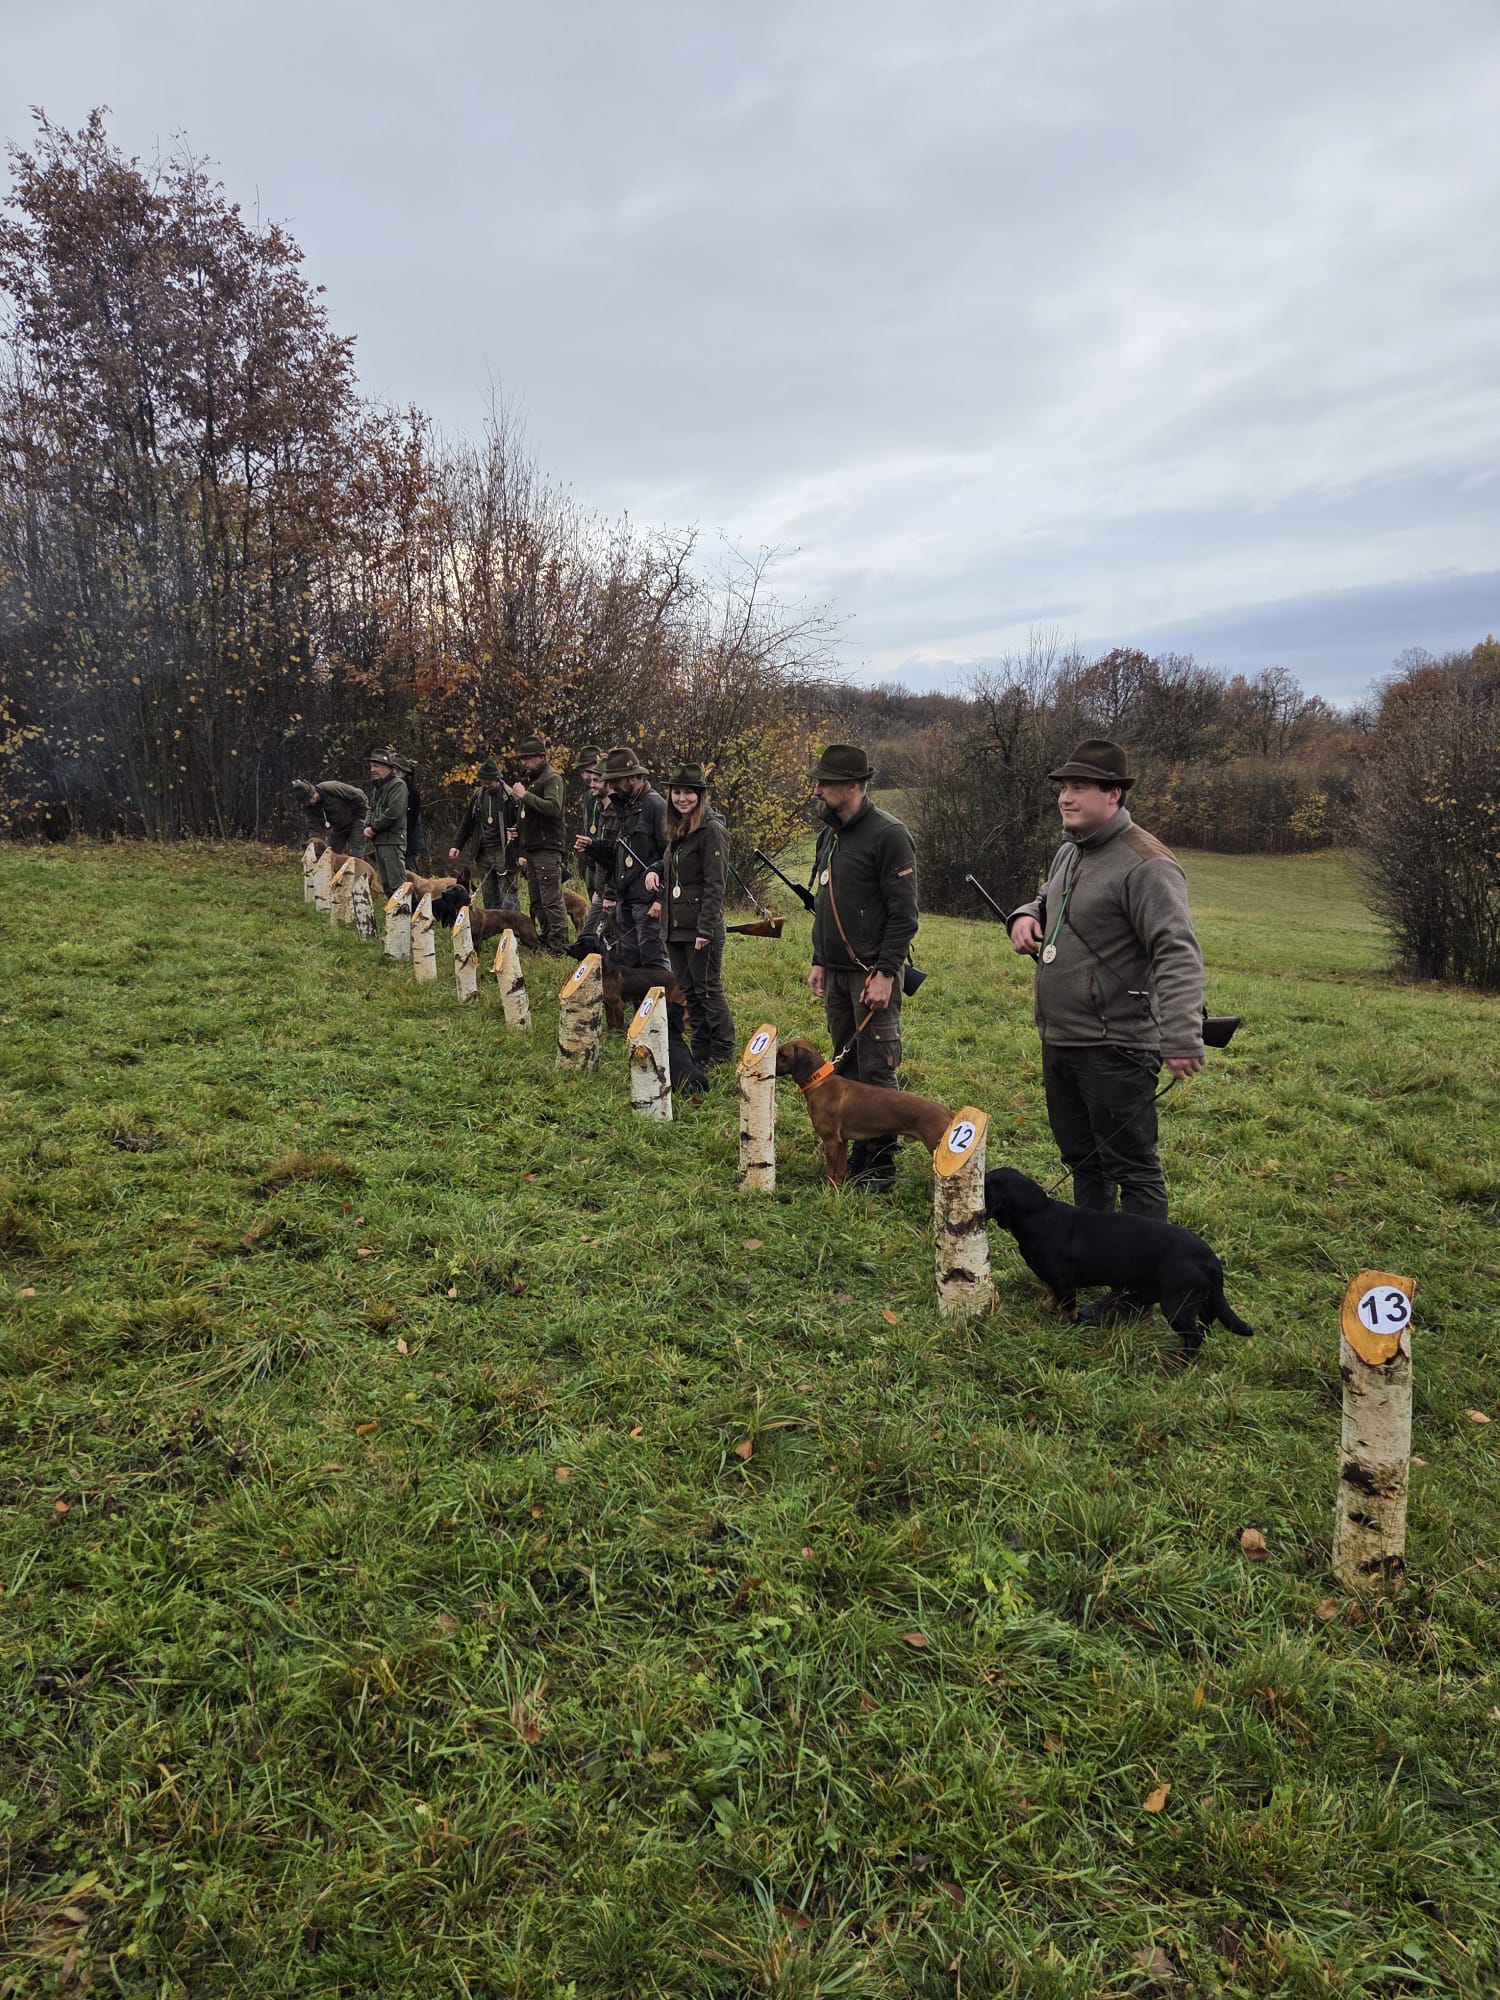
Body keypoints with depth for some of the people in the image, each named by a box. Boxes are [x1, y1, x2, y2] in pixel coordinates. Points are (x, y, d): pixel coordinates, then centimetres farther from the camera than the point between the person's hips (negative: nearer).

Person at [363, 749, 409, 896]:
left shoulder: (398, 784, -9)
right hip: (378, 841, 9)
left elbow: (393, 812, -18)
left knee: (396, 883, -13)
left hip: (392, 841, -9)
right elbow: (371, 809, 24)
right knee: (385, 884, 12)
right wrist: (367, 827, 4)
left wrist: (374, 828, -10)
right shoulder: (377, 786, 20)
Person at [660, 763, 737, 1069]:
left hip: (701, 928, -8)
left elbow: (715, 884, -17)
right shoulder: (676, 830, 14)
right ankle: (700, 1051, 23)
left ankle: (722, 1052, 12)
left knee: (707, 990, 0)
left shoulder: (712, 829, -12)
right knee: (687, 992, 13)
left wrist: (705, 929, -21)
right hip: (675, 927, 9)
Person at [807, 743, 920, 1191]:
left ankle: (881, 1164, 4)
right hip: (836, 974, 9)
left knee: (876, 1070, -4)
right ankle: (859, 1150, 23)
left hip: (872, 973, -9)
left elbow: (903, 914, -16)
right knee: (845, 1067, 13)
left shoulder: (888, 835, -13)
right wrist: (819, 961, 18)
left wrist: (885, 974, -20)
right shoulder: (829, 835, 15)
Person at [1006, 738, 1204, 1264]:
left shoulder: (1144, 864, -18)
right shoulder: (1069, 852, 12)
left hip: (1115, 1048, -9)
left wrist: (1180, 1037, -34)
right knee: (1082, 1158, 22)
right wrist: (1025, 915, 7)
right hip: (1059, 1040, 10)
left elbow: (1178, 954, -25)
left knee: (1131, 1168, 0)